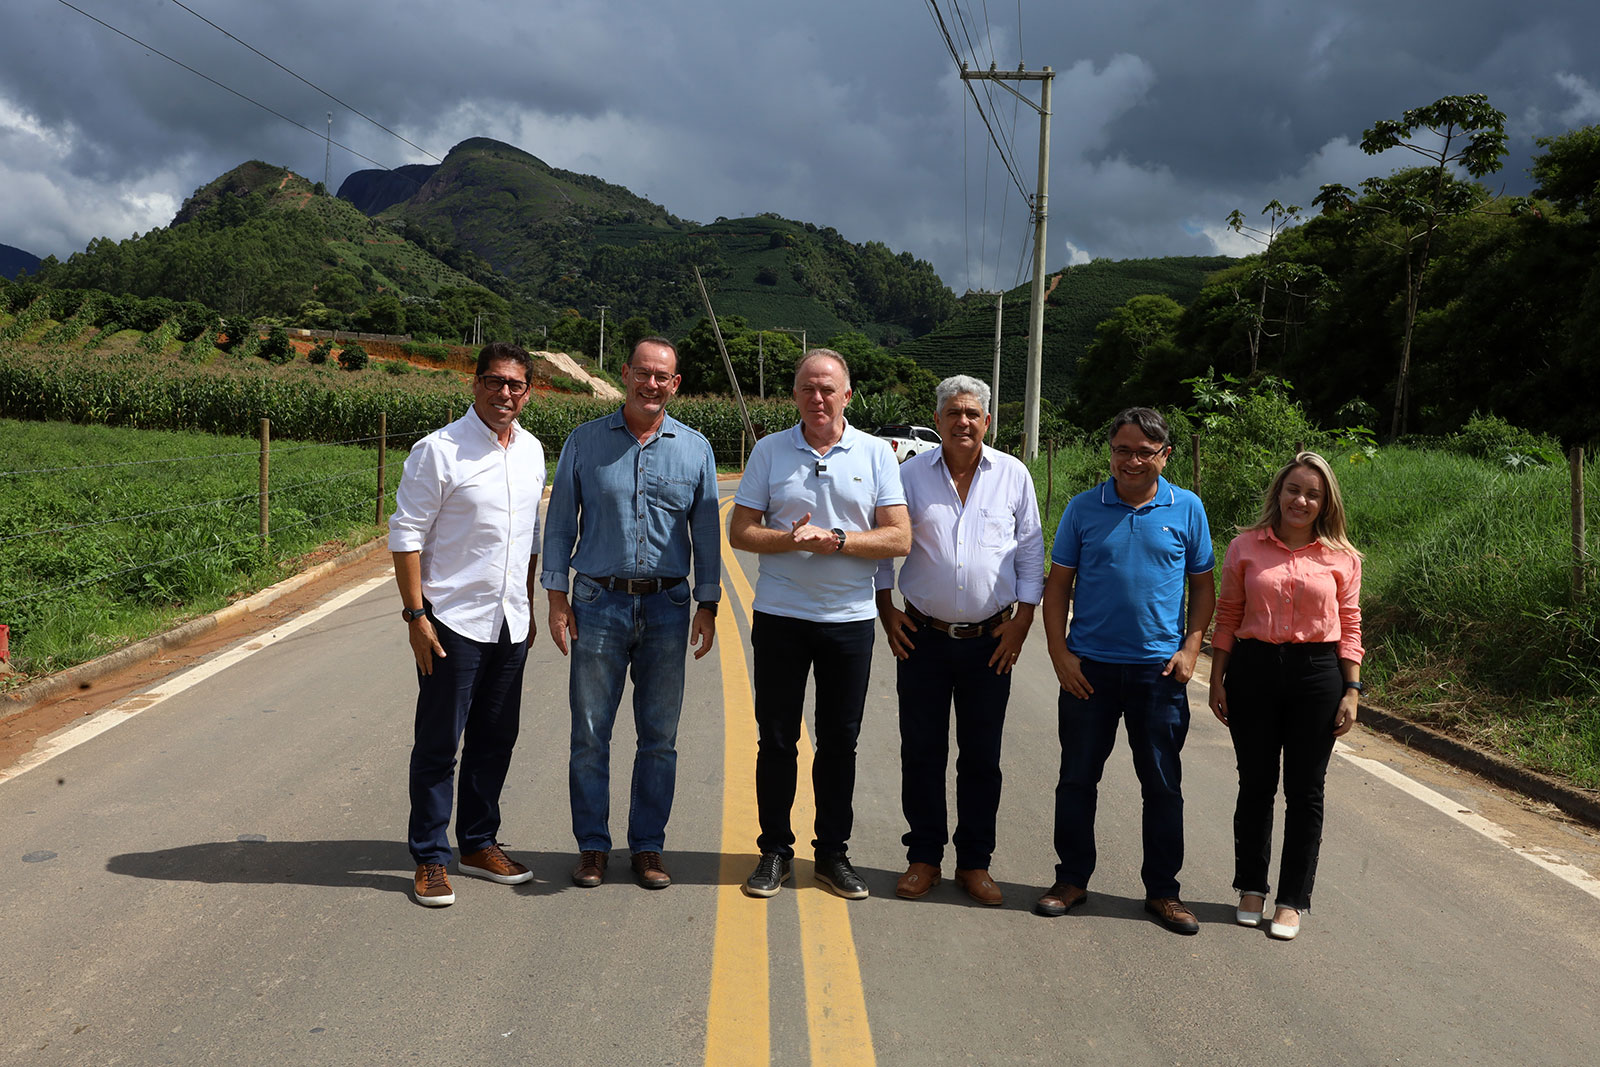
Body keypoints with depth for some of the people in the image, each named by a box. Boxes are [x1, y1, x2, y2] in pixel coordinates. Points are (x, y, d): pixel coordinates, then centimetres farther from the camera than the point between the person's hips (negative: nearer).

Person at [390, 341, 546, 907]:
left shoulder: (532, 450, 10)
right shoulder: (439, 450, -9)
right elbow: (406, 534, -10)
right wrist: (415, 614, -14)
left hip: (510, 624, 6)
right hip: (453, 621, -6)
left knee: (496, 739, 14)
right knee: (439, 744, 1)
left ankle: (479, 845, 27)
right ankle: (429, 859, 12)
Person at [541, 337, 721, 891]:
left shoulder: (695, 448, 6)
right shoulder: (586, 441, 4)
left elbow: (706, 532, 9)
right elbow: (560, 521, 6)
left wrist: (708, 604, 4)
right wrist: (556, 597, 0)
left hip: (667, 606, 1)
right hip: (598, 604, -1)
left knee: (660, 738, 6)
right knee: (589, 735, 2)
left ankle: (648, 846, 18)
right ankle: (592, 846, 16)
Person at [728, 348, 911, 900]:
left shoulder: (876, 454, 2)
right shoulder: (769, 451, 3)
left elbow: (899, 538, -4)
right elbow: (740, 531, 0)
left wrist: (835, 539, -16)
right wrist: (791, 539, -17)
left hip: (849, 618, 0)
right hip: (780, 615, 0)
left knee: (840, 740, 9)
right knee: (776, 739, 6)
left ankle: (833, 853, 21)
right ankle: (774, 850, 19)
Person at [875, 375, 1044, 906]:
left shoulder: (1013, 475, 2)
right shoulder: (911, 474, 1)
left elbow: (1031, 550, 7)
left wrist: (1022, 618, 0)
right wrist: (885, 608, 3)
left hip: (990, 641, 0)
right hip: (923, 637, 0)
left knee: (982, 757, 6)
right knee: (921, 752, 5)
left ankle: (975, 862, 19)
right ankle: (924, 858, 18)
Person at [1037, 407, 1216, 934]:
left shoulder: (1186, 509, 3)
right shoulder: (1084, 508, 2)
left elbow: (1202, 583, 9)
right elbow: (1057, 584, 4)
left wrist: (1191, 647, -3)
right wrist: (1059, 652, -4)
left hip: (1160, 670, 0)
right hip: (1089, 666, 0)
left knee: (1163, 785, 7)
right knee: (1077, 778, 8)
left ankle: (1162, 890, 20)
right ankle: (1072, 879, 22)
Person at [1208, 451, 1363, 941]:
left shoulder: (1341, 558, 3)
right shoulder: (1246, 547, 3)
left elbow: (1349, 627, 5)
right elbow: (1227, 618, 5)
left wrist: (1351, 690, -1)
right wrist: (1217, 680, 2)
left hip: (1317, 673, 0)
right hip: (1253, 670, 0)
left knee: (1305, 791, 5)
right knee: (1255, 784, 9)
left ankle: (1292, 901, 16)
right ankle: (1251, 888, 25)